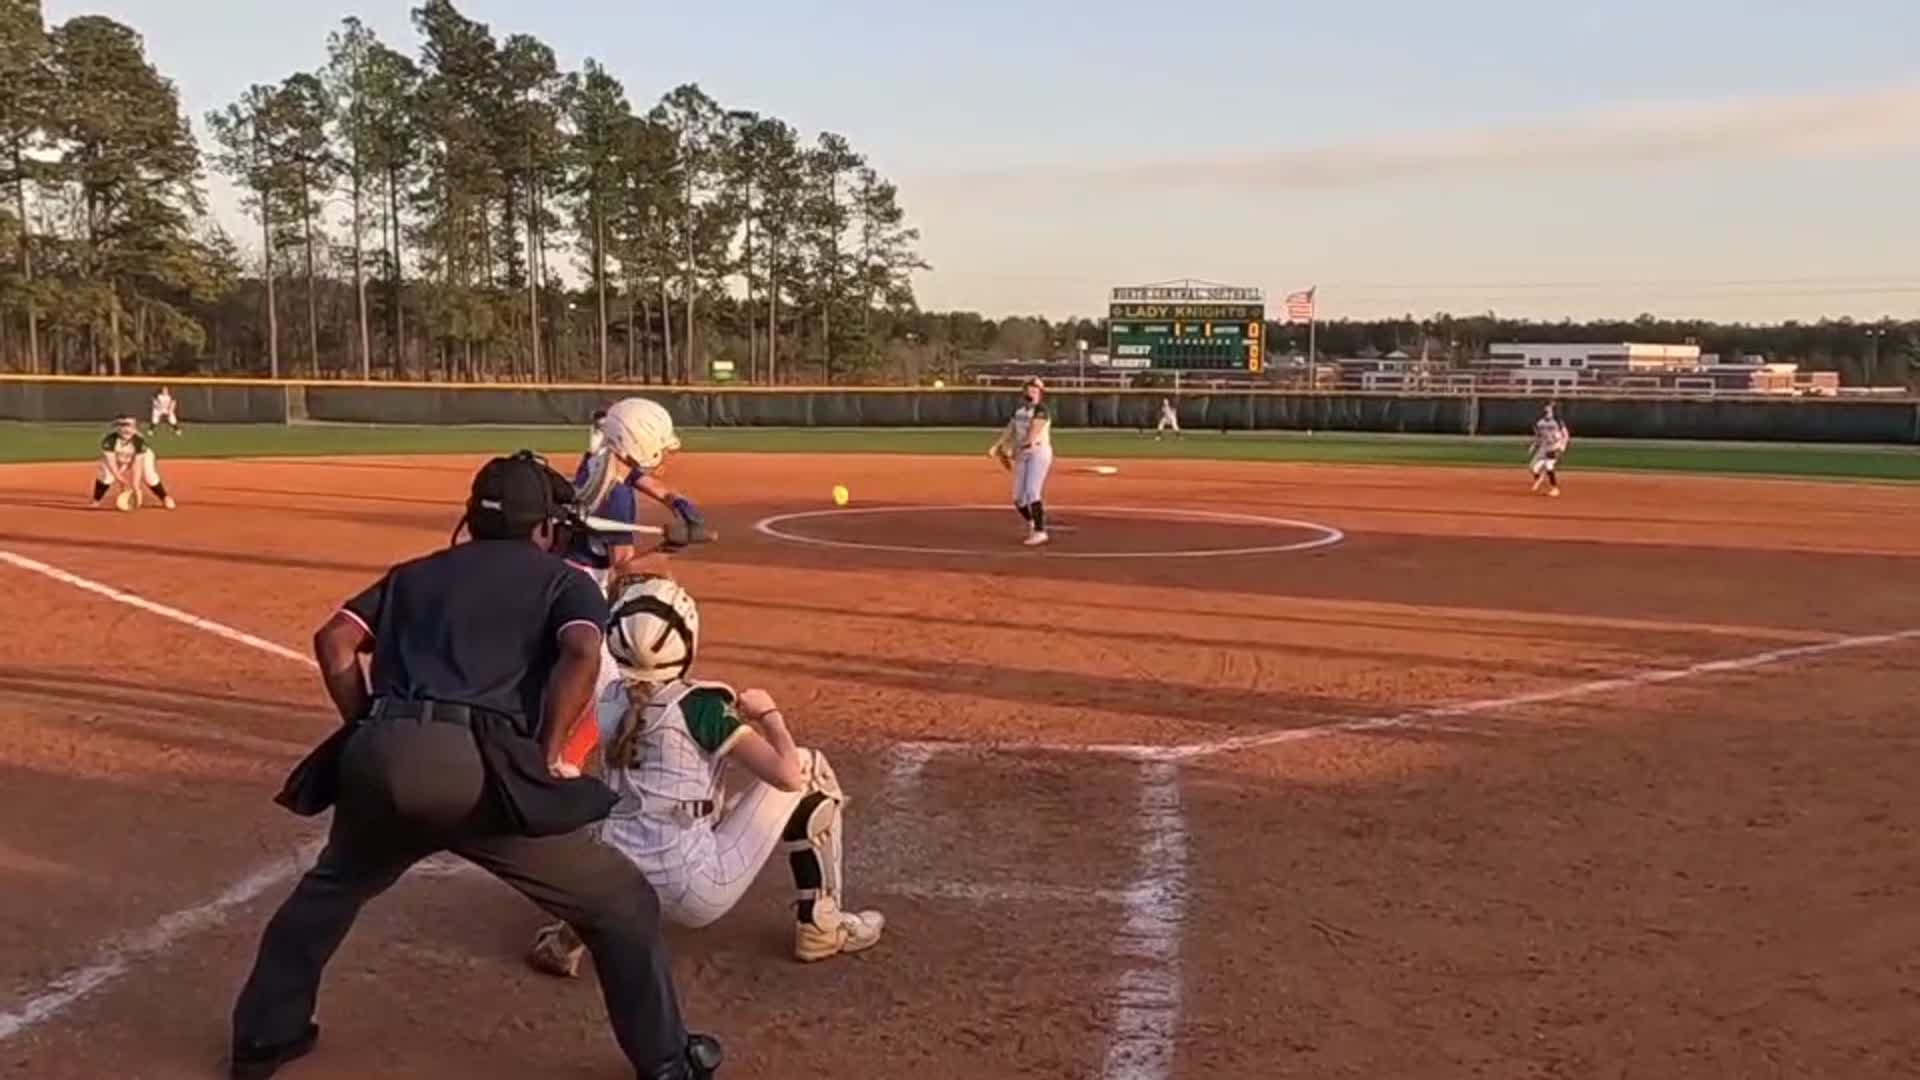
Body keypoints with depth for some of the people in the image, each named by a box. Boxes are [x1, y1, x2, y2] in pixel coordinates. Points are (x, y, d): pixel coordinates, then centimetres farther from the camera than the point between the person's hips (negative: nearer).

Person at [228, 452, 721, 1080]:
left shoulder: (415, 574, 28)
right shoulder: (565, 581, 15)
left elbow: (334, 643, 15)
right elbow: (581, 654, -7)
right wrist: (545, 756, 0)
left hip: (379, 757, 5)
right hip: (478, 768, -5)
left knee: (331, 889, 36)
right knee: (621, 905, 11)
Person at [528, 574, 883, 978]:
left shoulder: (609, 703, 4)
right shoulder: (701, 704, -12)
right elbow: (787, 773, -16)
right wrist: (768, 714, 2)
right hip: (696, 892, -5)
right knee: (809, 768, 7)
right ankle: (820, 926, 14)